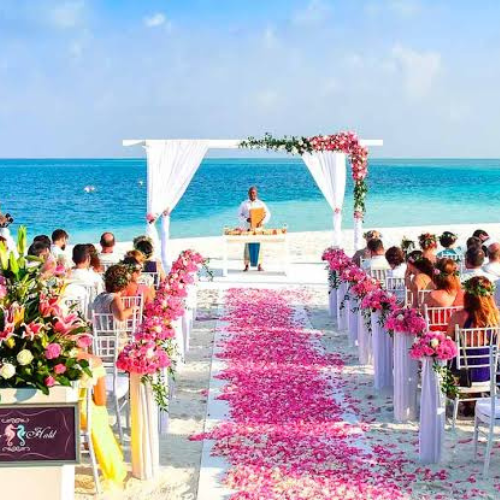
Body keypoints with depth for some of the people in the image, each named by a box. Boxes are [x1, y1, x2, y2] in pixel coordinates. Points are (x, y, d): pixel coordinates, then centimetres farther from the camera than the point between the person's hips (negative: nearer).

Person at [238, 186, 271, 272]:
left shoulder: (261, 203, 6)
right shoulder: (244, 204, 6)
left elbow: (268, 214, 1)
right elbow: (239, 215, 3)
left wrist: (262, 221, -16)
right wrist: (247, 219, -15)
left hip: (258, 228, 0)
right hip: (248, 228, 0)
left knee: (259, 245, -1)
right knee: (248, 246, 0)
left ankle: (259, 265, 5)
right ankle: (247, 265, 7)